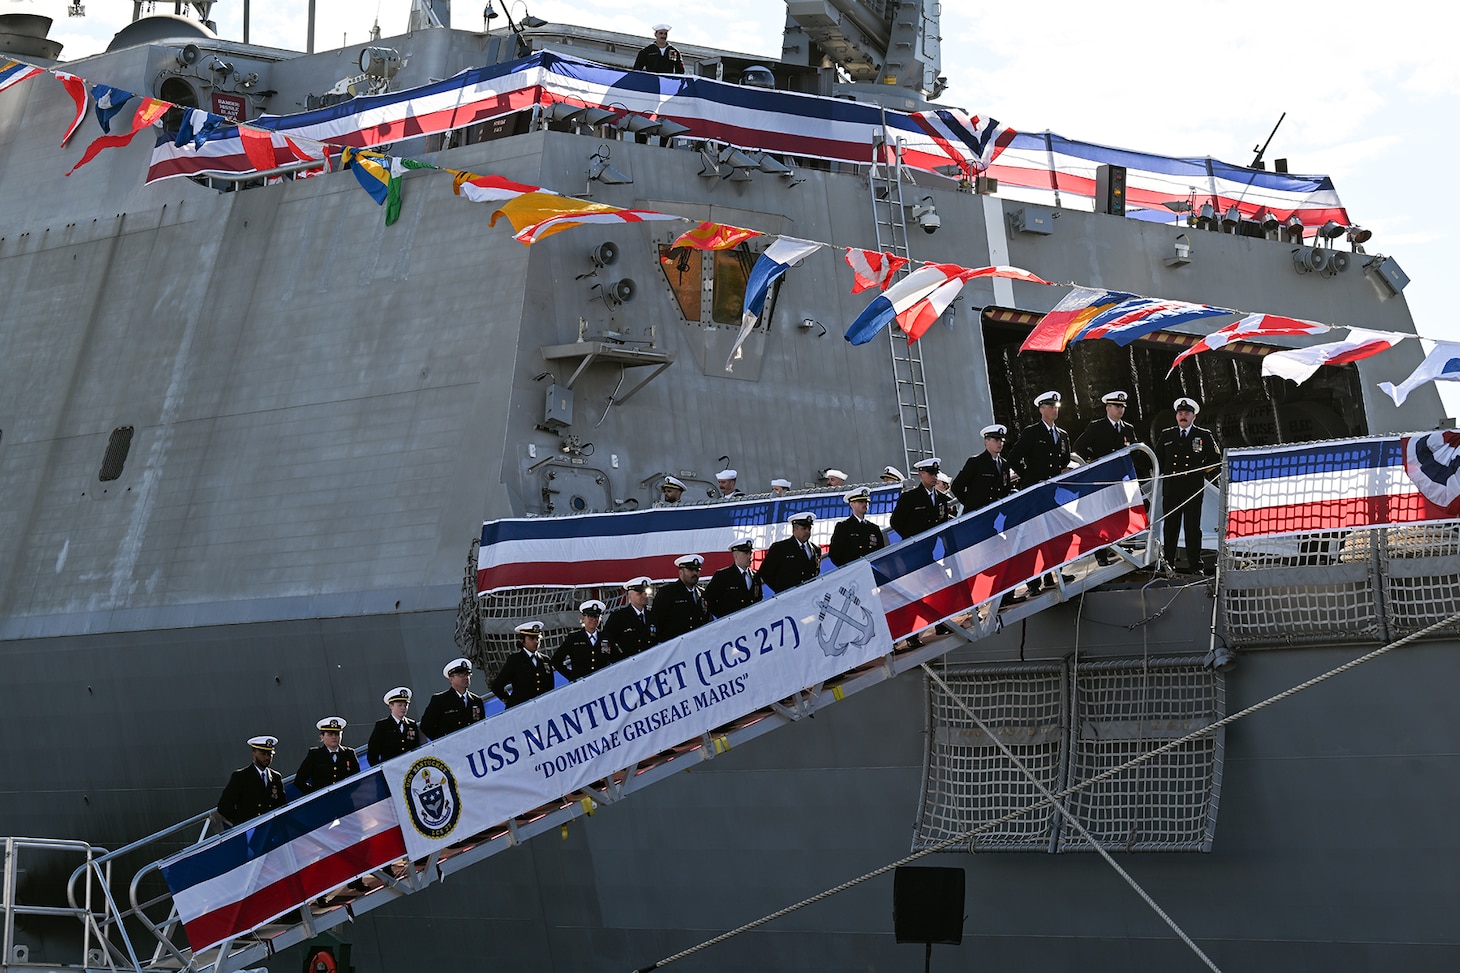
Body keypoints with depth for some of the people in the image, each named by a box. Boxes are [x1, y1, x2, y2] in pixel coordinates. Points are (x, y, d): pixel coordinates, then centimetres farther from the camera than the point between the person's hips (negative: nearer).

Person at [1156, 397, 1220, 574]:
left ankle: (1195, 564, 4)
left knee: (1193, 528, -2)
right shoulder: (1166, 435, 13)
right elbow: (1157, 458, 22)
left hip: (1194, 490, -2)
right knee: (1170, 527, 2)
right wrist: (1161, 474, 12)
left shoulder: (1204, 436, 7)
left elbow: (1215, 459, 14)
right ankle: (1168, 563, 9)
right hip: (1170, 490, 2)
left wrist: (1208, 474, 6)